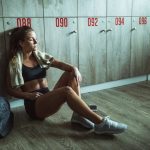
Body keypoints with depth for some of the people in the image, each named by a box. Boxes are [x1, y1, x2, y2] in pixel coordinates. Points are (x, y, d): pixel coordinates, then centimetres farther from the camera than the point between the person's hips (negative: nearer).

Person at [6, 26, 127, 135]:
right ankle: (101, 123, -33)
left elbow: (60, 64, 0)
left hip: (49, 97, 6)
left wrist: (74, 68, -20)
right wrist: (29, 95, -17)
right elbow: (11, 90, -2)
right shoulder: (15, 63, -2)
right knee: (67, 91, -33)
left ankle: (78, 114, -19)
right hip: (34, 105, -6)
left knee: (72, 73, -13)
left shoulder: (40, 56, 13)